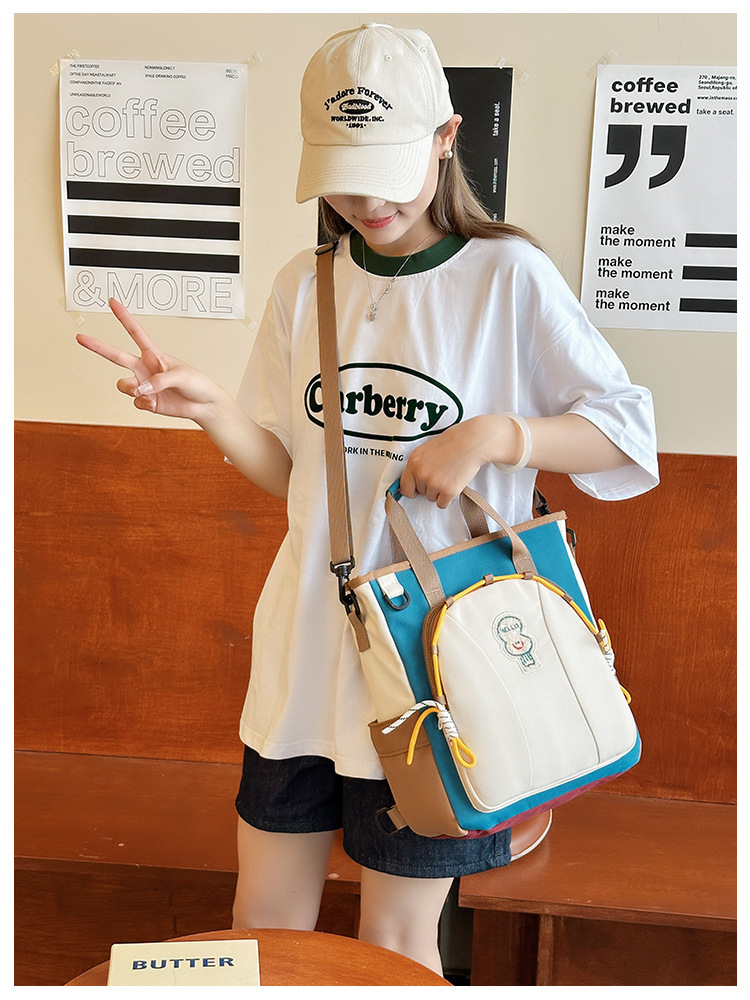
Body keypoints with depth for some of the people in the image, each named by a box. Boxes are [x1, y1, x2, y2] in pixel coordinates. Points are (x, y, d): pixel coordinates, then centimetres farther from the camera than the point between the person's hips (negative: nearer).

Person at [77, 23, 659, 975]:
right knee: (263, 920, 17)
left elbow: (630, 437, -6)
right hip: (307, 647, 4)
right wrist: (210, 409, -9)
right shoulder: (304, 286, 5)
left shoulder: (508, 277, -8)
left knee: (396, 943, 12)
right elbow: (290, 472, 9)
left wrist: (494, 434, -21)